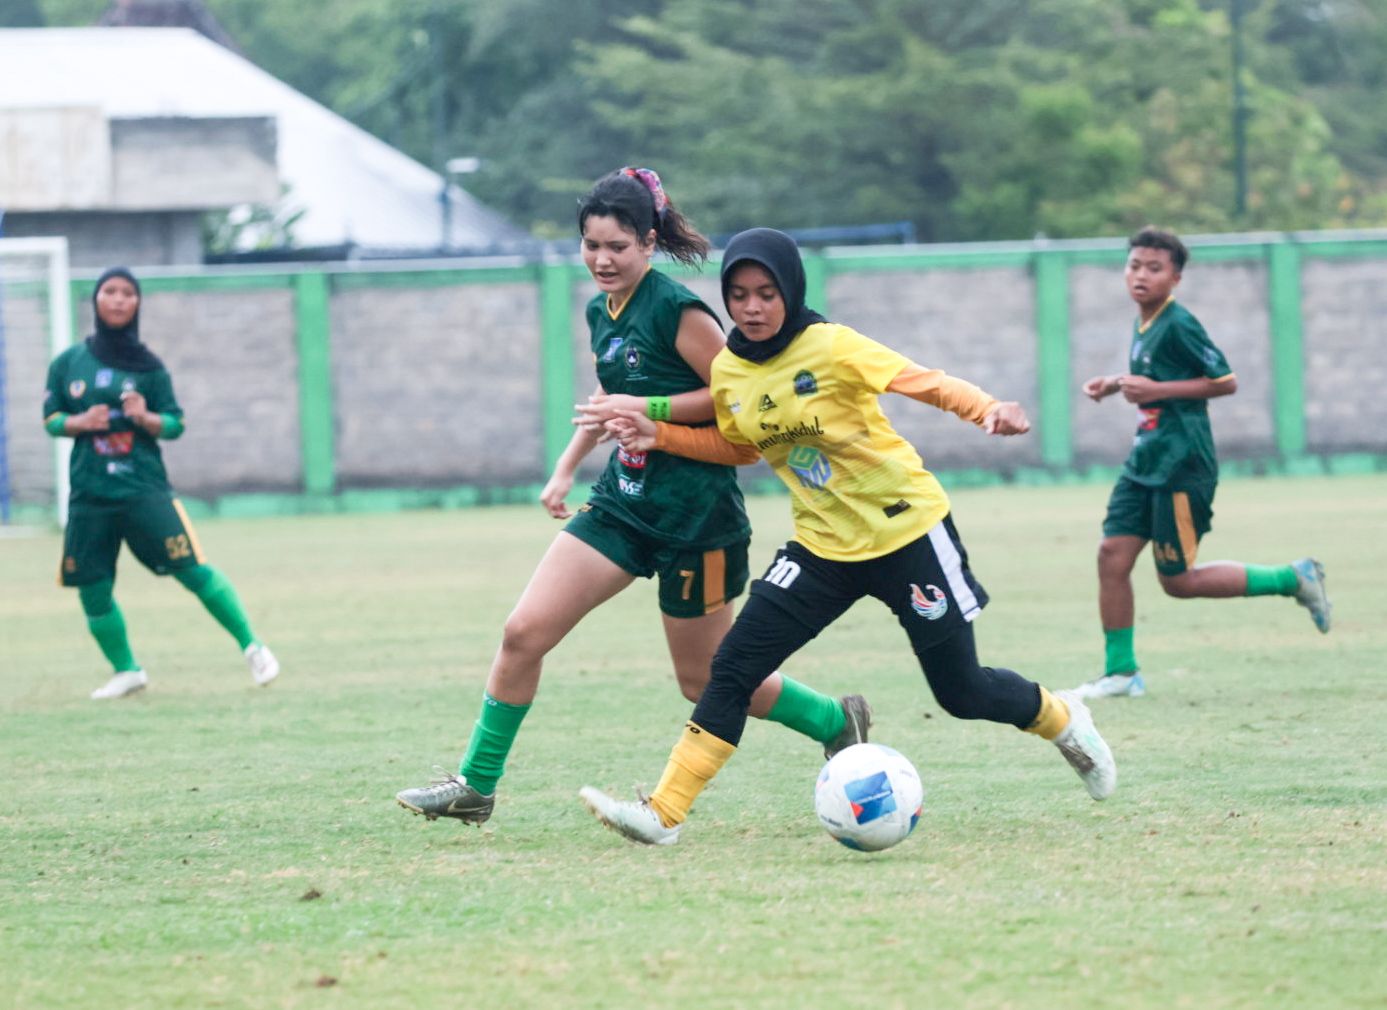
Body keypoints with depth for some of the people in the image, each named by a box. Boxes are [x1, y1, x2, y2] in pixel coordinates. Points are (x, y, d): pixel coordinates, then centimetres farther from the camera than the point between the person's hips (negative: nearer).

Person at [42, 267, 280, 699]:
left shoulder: (148, 366, 2)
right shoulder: (68, 363, 5)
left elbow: (175, 424, 4)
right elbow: (51, 419, 10)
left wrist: (145, 417, -17)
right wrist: (80, 422, -11)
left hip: (144, 489, -2)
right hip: (89, 496, 2)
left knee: (192, 569, -13)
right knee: (92, 590, 3)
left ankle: (252, 647, -3)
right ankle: (126, 671, 23)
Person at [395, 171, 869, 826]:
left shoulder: (677, 309, -18)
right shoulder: (601, 311, 6)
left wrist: (648, 408, -23)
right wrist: (566, 468, 23)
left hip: (695, 514, -7)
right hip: (623, 500, 7)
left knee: (704, 680, 6)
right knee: (524, 632, -3)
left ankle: (838, 722, 29)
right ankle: (475, 785, 7)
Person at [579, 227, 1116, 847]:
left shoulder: (830, 347, -18)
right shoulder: (728, 371, -1)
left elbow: (925, 383, -21)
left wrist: (990, 410, -39)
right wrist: (661, 437, 4)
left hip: (908, 531, -5)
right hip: (824, 548, 5)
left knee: (961, 691, 3)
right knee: (734, 667, -10)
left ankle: (1064, 722, 35)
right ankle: (664, 813, -9)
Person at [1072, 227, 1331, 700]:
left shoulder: (1178, 325, -15)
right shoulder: (1143, 325, 12)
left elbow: (1225, 381, -16)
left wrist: (1156, 390, -20)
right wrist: (1116, 384, 11)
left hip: (1182, 465, -8)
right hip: (1145, 461, 8)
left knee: (1178, 581, -1)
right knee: (1113, 555, 0)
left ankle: (1293, 579, 11)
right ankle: (1121, 671, 8)